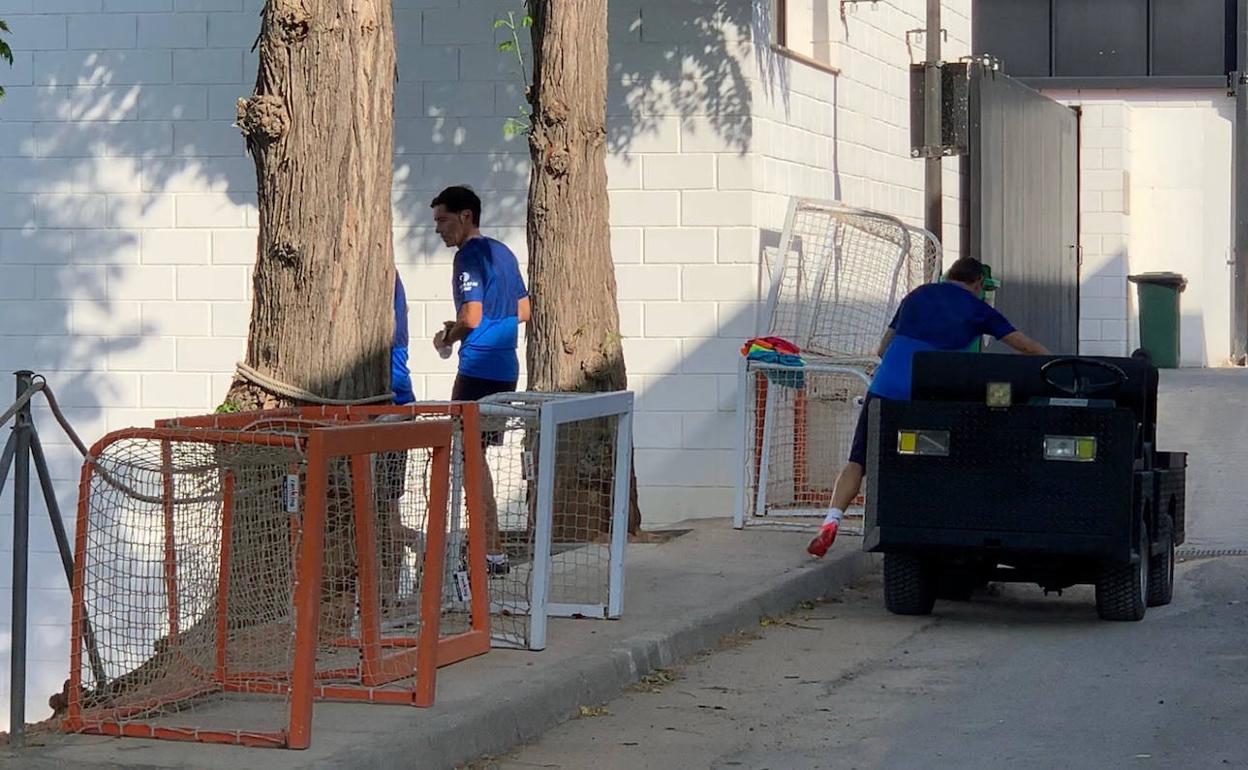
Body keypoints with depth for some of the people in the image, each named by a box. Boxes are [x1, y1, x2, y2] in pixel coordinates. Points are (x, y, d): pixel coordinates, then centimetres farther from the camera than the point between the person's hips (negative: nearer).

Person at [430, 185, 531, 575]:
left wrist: (447, 337, -2)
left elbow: (472, 317, -22)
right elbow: (523, 311, 22)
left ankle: (492, 552, -6)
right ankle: (483, 542, 18)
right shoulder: (502, 253, 15)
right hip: (506, 370, 9)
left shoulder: (469, 256, -13)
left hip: (479, 369, -9)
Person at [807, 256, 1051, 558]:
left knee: (858, 462, 3)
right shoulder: (977, 310, 12)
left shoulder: (918, 295, 21)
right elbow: (1027, 347, 14)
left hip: (883, 388, 2)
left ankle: (832, 520, -16)